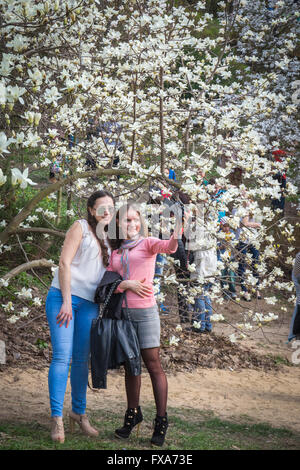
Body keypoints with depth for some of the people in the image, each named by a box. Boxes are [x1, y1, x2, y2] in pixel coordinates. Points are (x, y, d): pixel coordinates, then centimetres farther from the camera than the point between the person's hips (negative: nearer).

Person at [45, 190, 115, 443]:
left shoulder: (107, 239, 19)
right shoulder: (81, 227, 1)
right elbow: (64, 263, -7)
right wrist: (66, 302, -13)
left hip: (89, 305, 6)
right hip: (63, 297, -6)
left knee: (82, 360, 9)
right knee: (62, 357, -11)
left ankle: (79, 413, 21)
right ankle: (57, 419, -10)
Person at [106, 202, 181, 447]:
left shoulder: (147, 243, 2)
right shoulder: (115, 253, 14)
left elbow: (167, 247, -20)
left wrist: (176, 237, -41)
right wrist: (126, 284, -12)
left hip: (145, 311, -4)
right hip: (121, 312, 4)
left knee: (153, 364, -5)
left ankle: (161, 422, -2)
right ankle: (133, 414, 23)